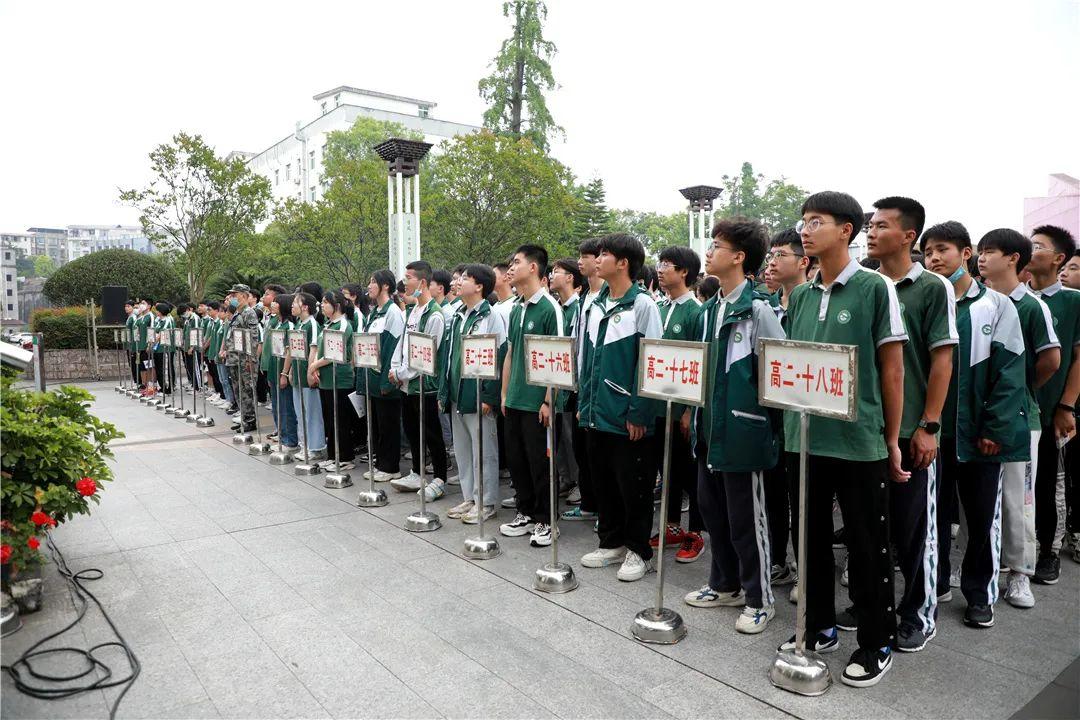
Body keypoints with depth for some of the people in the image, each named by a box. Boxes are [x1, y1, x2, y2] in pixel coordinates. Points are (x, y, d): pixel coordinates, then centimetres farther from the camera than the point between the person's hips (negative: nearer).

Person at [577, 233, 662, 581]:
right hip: (596, 414, 7)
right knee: (603, 481, 15)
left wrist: (638, 413, -14)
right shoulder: (593, 305, 10)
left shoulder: (642, 305, -9)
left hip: (628, 417, -7)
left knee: (633, 486, 5)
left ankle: (639, 551, 20)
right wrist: (583, 403, 12)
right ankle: (611, 542, 30)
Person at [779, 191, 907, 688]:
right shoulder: (799, 297, 9)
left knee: (868, 546, 7)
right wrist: (789, 424, 10)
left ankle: (877, 643, 24)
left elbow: (892, 369, -5)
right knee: (812, 537, 15)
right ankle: (819, 627, 32)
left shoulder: (875, 288, -6)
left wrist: (892, 441, -3)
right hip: (805, 439, 5)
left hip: (859, 440, -5)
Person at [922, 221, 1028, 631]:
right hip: (932, 428, 2)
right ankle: (935, 584, 25)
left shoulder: (996, 306, 0)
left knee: (983, 516, 9)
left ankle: (980, 593, 24)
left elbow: (1009, 372, -5)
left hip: (978, 430, -2)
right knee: (934, 511, 11)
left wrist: (997, 428, -12)